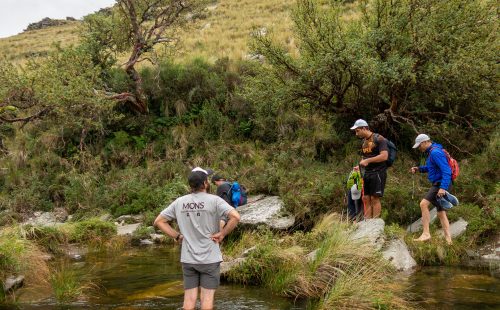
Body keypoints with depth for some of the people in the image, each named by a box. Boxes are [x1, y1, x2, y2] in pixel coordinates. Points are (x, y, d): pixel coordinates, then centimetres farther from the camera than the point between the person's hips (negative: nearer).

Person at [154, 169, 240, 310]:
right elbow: (235, 216, -22)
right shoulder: (214, 200, -11)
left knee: (189, 298, 10)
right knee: (207, 297, 4)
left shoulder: (179, 202, 3)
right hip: (210, 257, -4)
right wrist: (222, 234, -11)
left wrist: (177, 235, 7)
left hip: (187, 258, 4)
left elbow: (158, 221, 8)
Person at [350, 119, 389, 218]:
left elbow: (384, 156, -19)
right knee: (366, 198, 3)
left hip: (378, 172, -8)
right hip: (367, 173, 8)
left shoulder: (379, 139, -9)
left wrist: (368, 160, -19)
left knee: (375, 198, -9)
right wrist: (361, 163, 6)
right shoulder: (364, 141, 16)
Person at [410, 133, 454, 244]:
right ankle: (448, 240, 15)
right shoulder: (431, 152, 15)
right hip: (438, 185, 11)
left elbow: (446, 170, -24)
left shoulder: (435, 152, -17)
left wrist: (443, 188, -32)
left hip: (440, 184, -11)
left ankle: (426, 233, -21)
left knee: (423, 204, -20)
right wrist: (419, 169, 14)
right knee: (441, 213, 12)